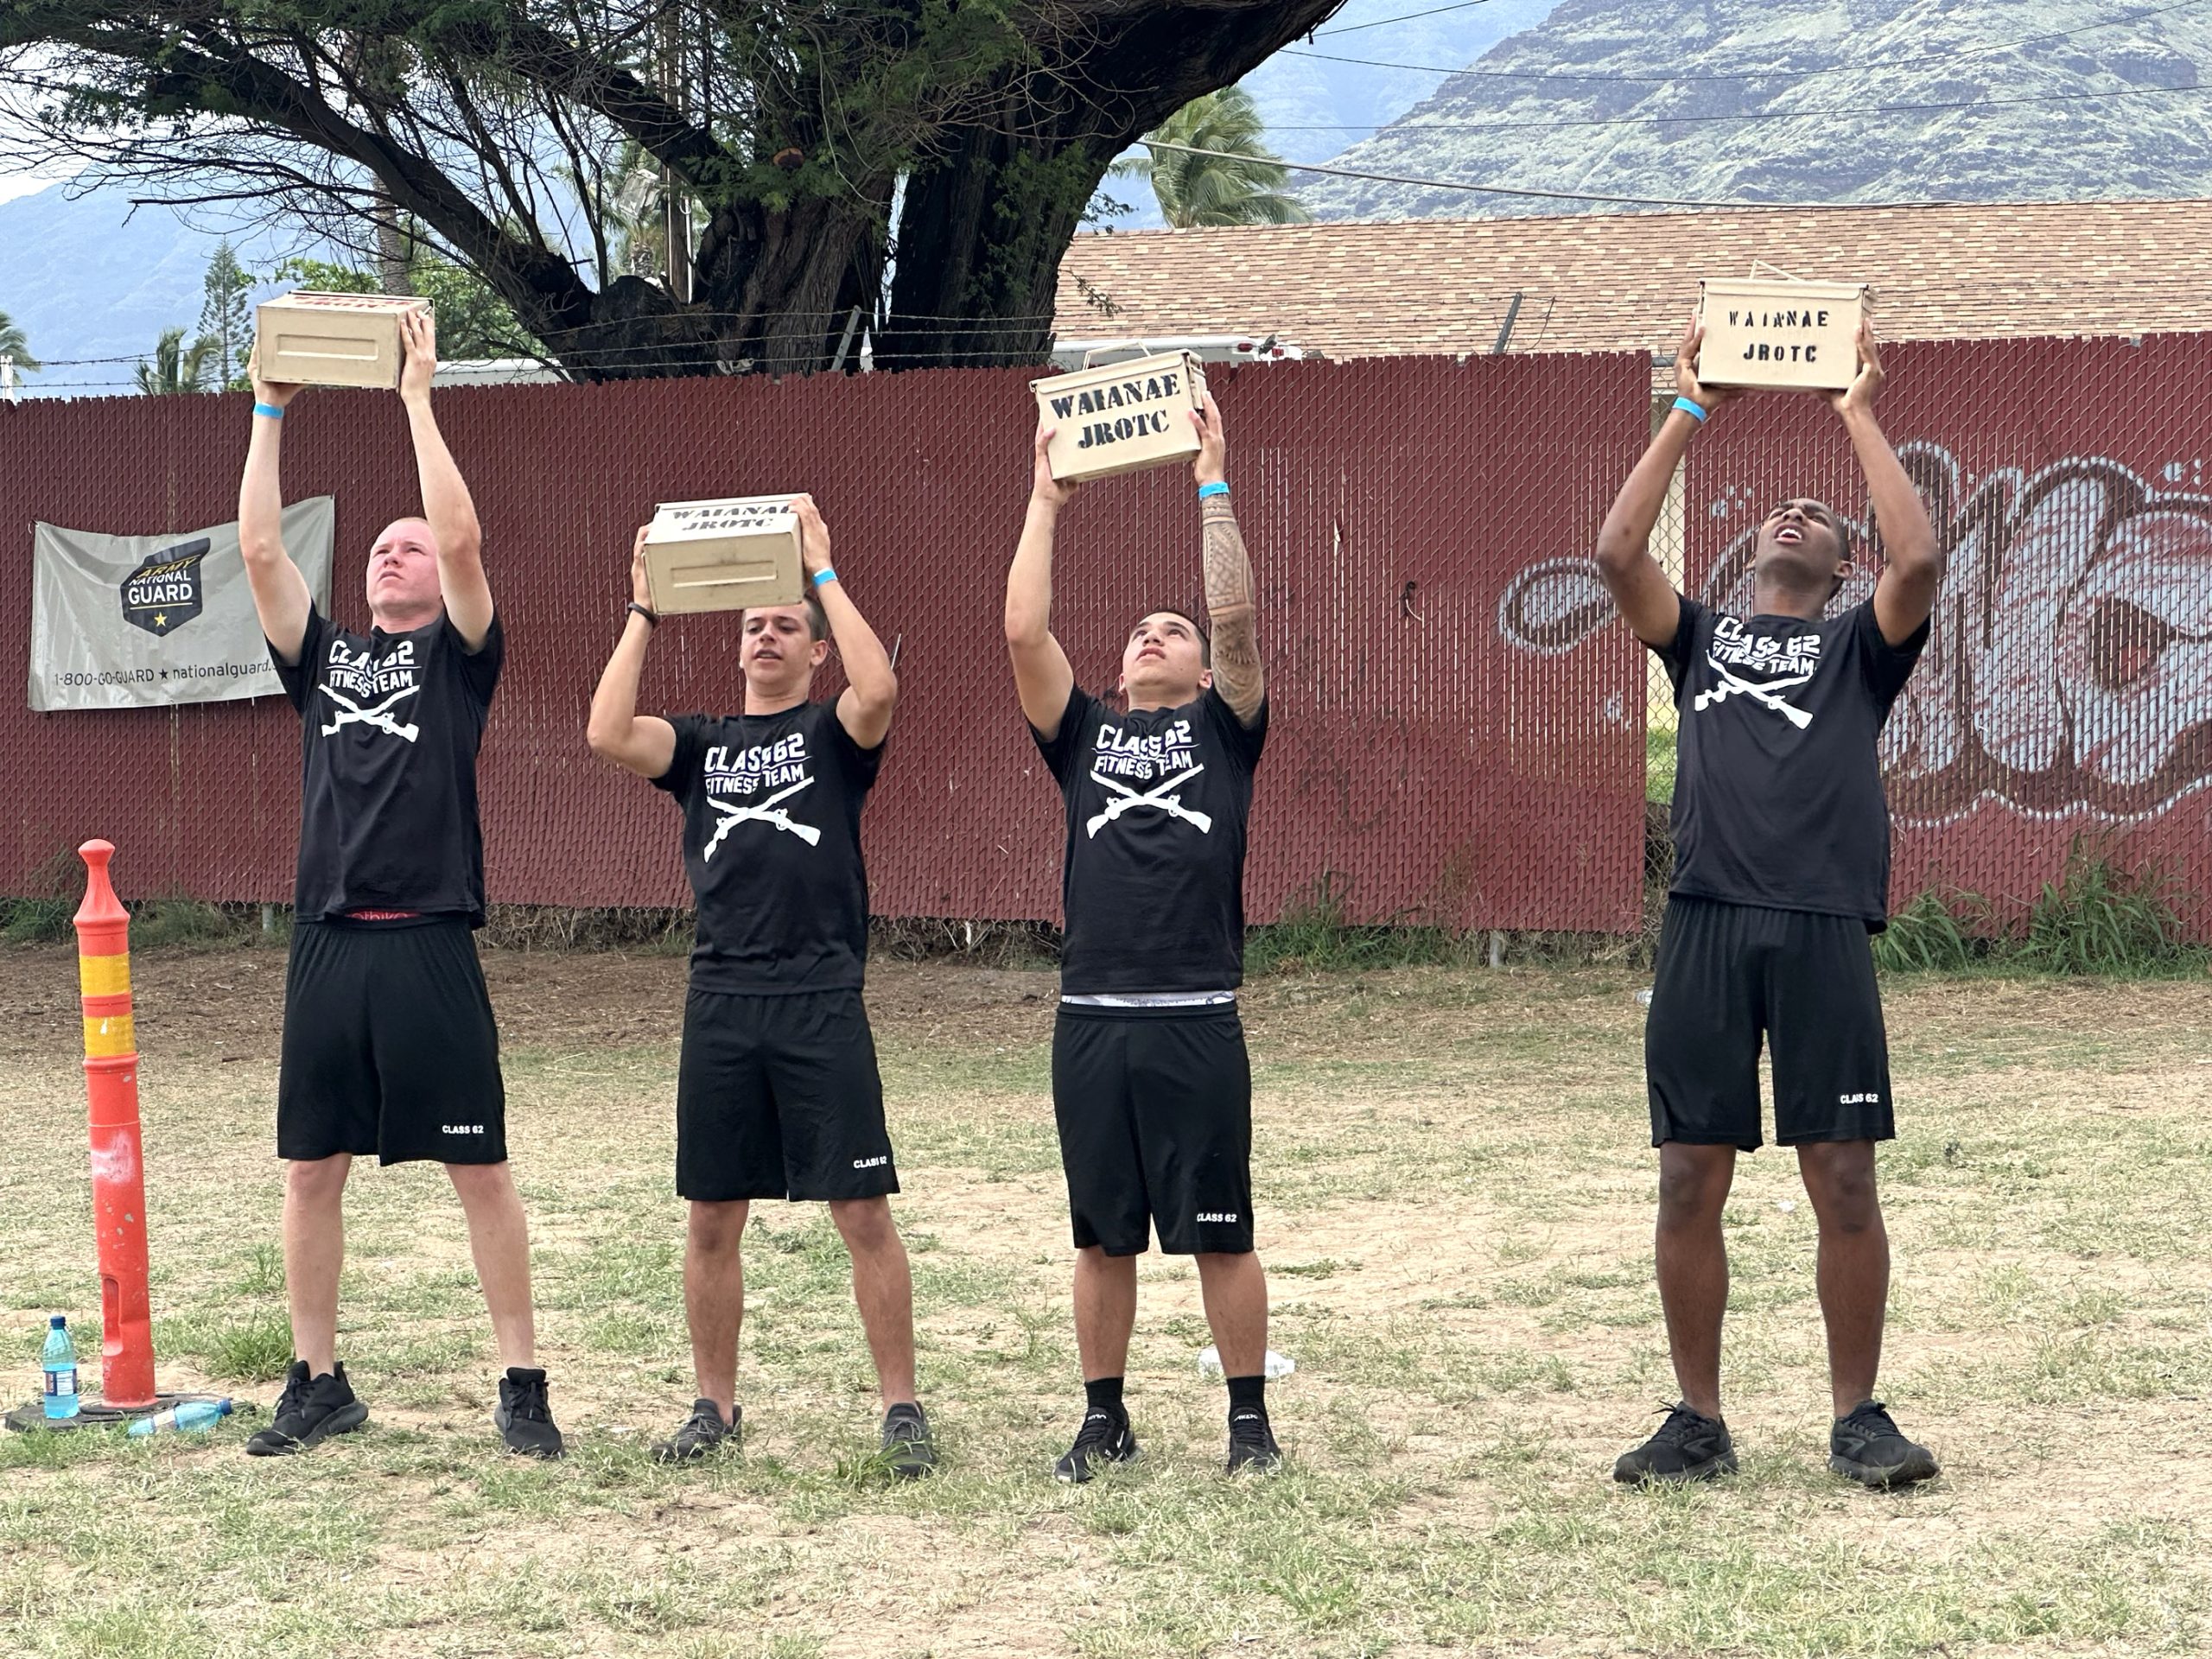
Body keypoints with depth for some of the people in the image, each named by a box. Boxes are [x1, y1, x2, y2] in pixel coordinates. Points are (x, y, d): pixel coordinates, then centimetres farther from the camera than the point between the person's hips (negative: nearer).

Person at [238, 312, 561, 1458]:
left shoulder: (458, 657, 5)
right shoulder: (321, 656, 16)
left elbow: (463, 540, -10)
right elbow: (258, 551, 7)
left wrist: (418, 397, -7)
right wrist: (270, 413, 5)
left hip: (429, 945, -5)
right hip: (326, 944, 5)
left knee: (479, 1170, -2)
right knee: (310, 1170, 7)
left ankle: (521, 1386, 2)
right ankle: (318, 1383, 17)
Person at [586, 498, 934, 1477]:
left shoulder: (834, 733, 6)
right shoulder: (702, 742, 15)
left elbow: (879, 689, -18)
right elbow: (609, 735, -4)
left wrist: (823, 571, -12)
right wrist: (644, 611, -1)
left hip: (820, 1007, -4)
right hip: (720, 1007, 4)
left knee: (863, 1214, -5)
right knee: (712, 1220, 8)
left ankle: (901, 1410, 1)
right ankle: (715, 1407, 19)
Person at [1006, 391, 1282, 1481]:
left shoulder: (1222, 730, 10)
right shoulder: (1085, 738, 16)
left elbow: (1236, 616, -4)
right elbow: (1024, 633, 5)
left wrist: (1211, 486, -3)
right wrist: (1045, 501, 7)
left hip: (1195, 1020, -3)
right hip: (1091, 1018, 3)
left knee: (1219, 1234, 1)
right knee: (1101, 1236, 9)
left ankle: (1249, 1421, 9)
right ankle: (1105, 1421, 18)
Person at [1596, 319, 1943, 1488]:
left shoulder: (1857, 646, 16)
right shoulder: (1702, 637, 21)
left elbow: (1918, 560, -3)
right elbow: (1618, 554, 6)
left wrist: (1862, 419, 3)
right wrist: (1687, 416, 8)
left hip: (1822, 930, -2)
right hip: (1706, 925, 2)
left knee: (1842, 1182, -3)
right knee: (1689, 1185, 1)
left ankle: (1858, 1417, 6)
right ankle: (1698, 1421, 11)